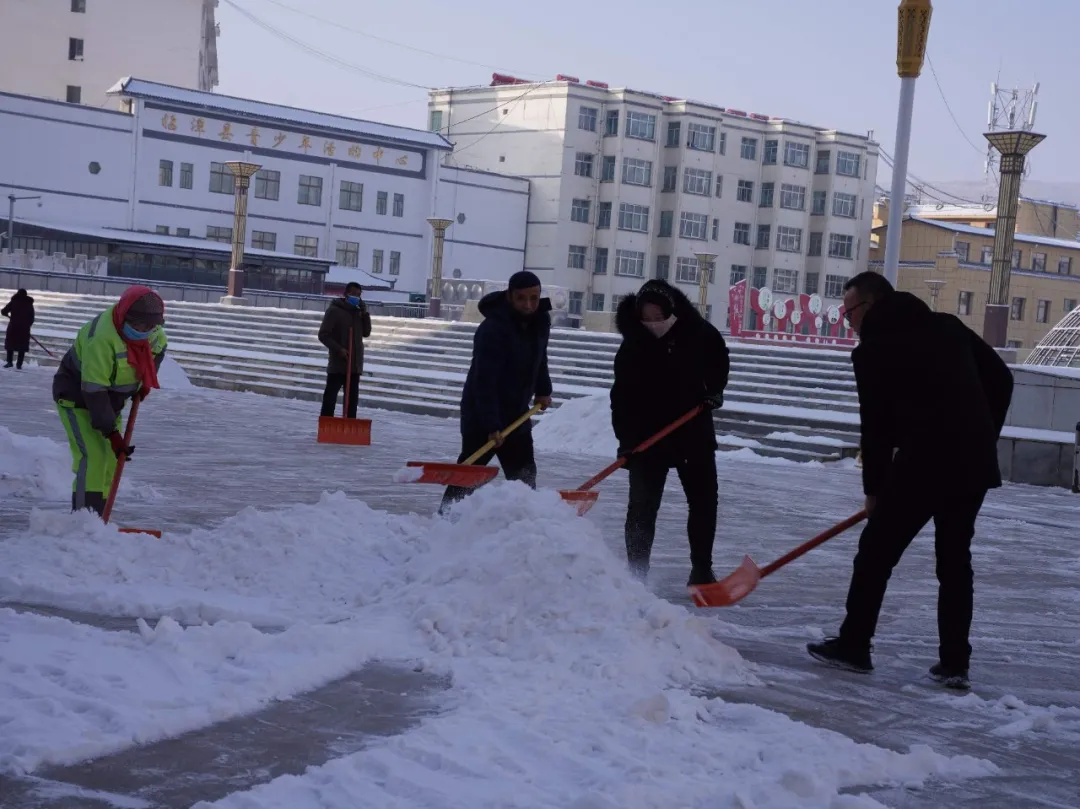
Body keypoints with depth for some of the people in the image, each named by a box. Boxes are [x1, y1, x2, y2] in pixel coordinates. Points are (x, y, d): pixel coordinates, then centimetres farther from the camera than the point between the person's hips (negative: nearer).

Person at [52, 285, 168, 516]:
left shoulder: (153, 331, -11)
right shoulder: (101, 338, -36)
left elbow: (158, 347, 16)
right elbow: (94, 391, -34)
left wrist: (146, 379, 3)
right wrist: (111, 432, -33)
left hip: (109, 400, 8)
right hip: (77, 398, -8)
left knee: (112, 458, 5)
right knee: (93, 455, -21)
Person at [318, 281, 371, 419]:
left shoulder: (358, 312, 13)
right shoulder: (334, 310, -6)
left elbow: (366, 333, 12)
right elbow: (323, 335, -9)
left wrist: (365, 314, 1)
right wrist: (338, 349, -20)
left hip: (355, 363, 6)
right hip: (338, 363, -6)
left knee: (352, 397, 7)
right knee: (330, 395, -4)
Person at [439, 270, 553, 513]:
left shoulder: (540, 322, 0)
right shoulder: (492, 330, -26)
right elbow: (485, 381, -29)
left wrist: (543, 390, 13)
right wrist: (491, 425, -32)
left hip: (517, 412, 7)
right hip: (481, 414, -7)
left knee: (524, 475, 7)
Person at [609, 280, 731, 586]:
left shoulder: (699, 333, -11)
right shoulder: (632, 347, -15)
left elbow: (719, 360, 11)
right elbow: (622, 396, -15)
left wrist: (714, 390, -3)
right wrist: (626, 438, -22)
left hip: (695, 432, 3)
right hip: (648, 435, -2)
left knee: (704, 500, 9)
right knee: (642, 506, -4)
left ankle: (702, 571, 22)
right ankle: (636, 574, 1)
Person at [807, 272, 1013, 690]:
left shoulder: (874, 350, -3)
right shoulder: (948, 326, 13)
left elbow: (876, 426, -1)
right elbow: (1001, 379, 13)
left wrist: (873, 489, 11)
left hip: (922, 464, -6)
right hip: (974, 464, 6)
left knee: (876, 553, 8)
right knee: (955, 561, 15)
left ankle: (853, 645, 14)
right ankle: (954, 663, 14)